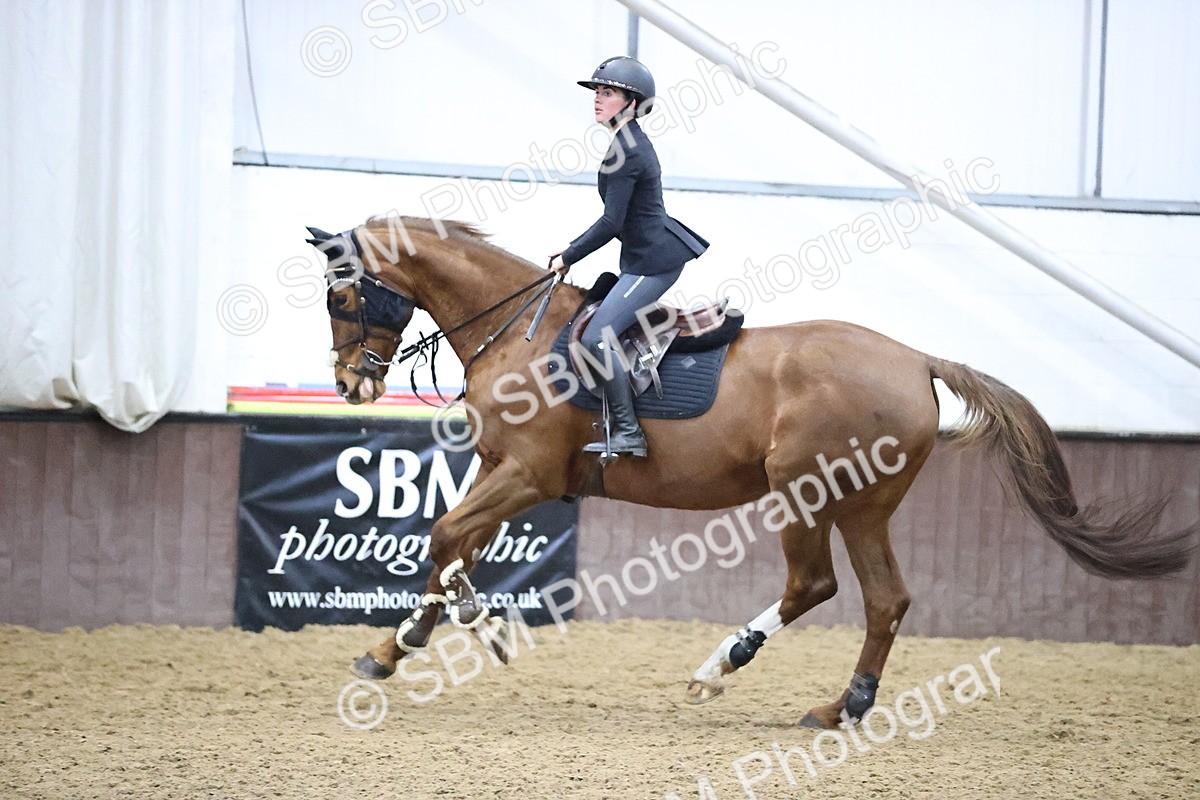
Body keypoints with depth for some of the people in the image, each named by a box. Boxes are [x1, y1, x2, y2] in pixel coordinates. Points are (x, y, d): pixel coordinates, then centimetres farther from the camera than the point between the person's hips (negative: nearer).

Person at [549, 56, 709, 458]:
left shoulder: (624, 151, -19)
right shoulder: (633, 142, 14)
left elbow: (612, 223, -22)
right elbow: (619, 219, 20)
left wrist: (569, 258, -11)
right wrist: (572, 249, 17)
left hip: (653, 260, -11)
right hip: (646, 255, 11)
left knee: (597, 337, -16)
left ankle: (627, 434, -15)